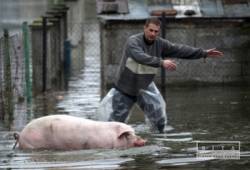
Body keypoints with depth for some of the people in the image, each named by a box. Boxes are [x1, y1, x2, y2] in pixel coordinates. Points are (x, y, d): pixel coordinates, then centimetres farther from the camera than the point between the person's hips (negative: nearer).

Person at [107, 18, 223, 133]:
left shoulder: (160, 44, -7)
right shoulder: (133, 41, -23)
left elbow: (180, 50, -5)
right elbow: (141, 57, -41)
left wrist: (204, 53, -8)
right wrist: (161, 62, -52)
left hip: (145, 88, 4)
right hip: (125, 88, -4)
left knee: (159, 120, -7)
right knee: (117, 118, 7)